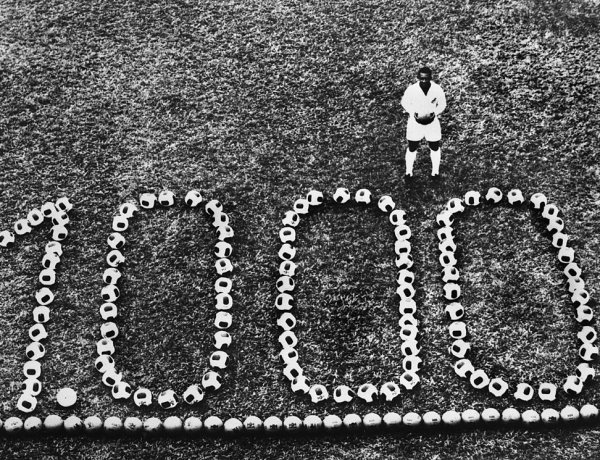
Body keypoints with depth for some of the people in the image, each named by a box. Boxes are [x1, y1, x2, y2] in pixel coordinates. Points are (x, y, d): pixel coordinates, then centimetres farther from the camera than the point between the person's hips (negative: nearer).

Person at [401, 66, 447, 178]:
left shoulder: (437, 89, -16)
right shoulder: (411, 89, -19)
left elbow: (442, 104, 0)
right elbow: (405, 103, -1)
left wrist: (434, 113, -17)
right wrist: (414, 113, -15)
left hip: (432, 123, 1)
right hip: (415, 123, -1)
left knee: (435, 149, 14)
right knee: (412, 149, 11)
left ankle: (435, 172, 36)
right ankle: (408, 172, 32)